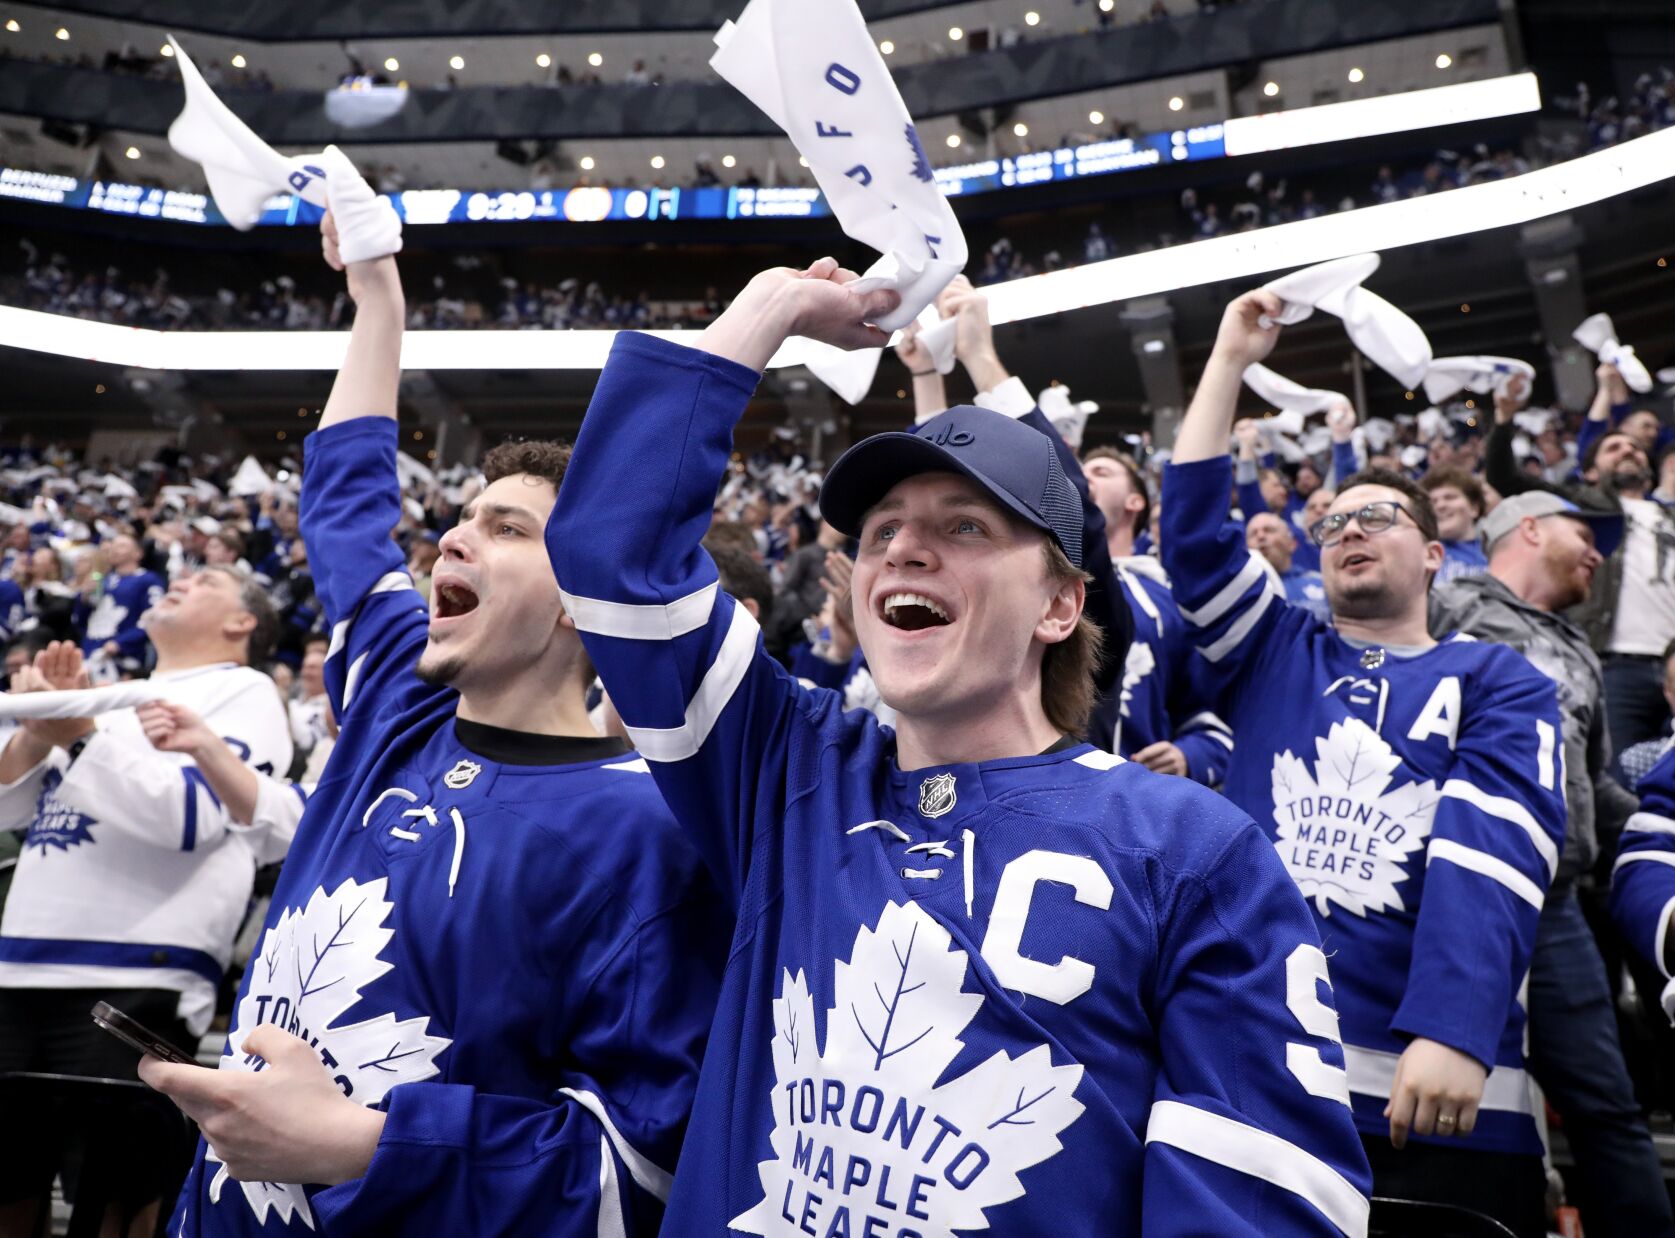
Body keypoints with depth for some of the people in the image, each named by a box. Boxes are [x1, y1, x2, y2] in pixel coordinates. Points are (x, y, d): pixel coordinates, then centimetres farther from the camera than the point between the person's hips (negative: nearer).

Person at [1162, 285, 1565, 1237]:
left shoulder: (1500, 683, 7)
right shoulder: (1276, 656, 16)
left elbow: (1495, 847, -9)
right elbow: (1194, 528, 4)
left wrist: (1456, 1033, -24)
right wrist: (1232, 360, 7)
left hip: (1437, 1088, -2)